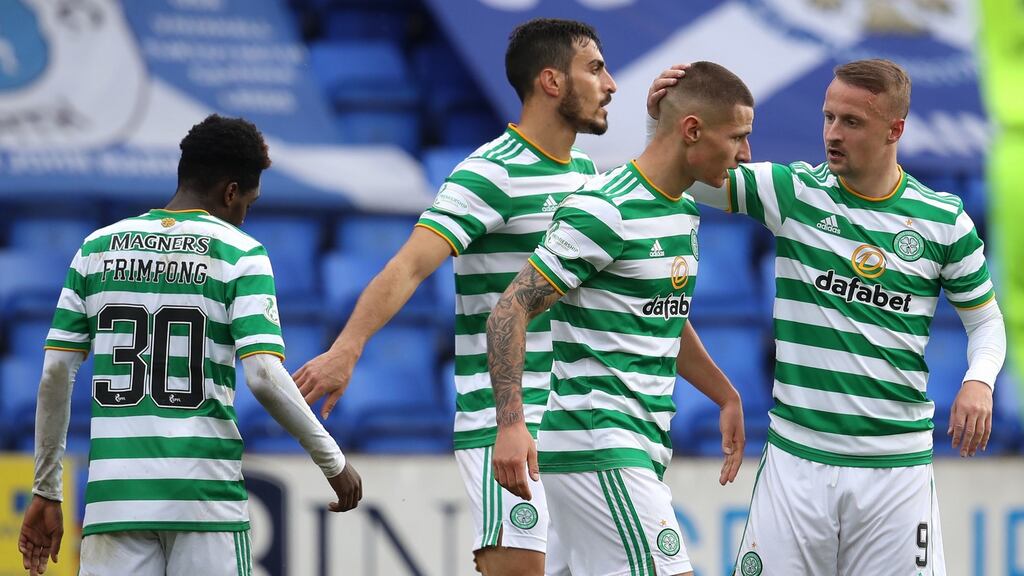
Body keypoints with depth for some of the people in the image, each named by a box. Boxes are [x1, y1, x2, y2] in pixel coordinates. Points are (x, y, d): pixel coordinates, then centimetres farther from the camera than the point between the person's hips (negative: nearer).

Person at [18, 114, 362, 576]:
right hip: (205, 494, -3)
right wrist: (334, 463, 0)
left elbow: (55, 374, 7)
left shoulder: (97, 248, 10)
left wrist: (46, 492, 14)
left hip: (114, 495, 3)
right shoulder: (239, 254, -1)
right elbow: (264, 377, -11)